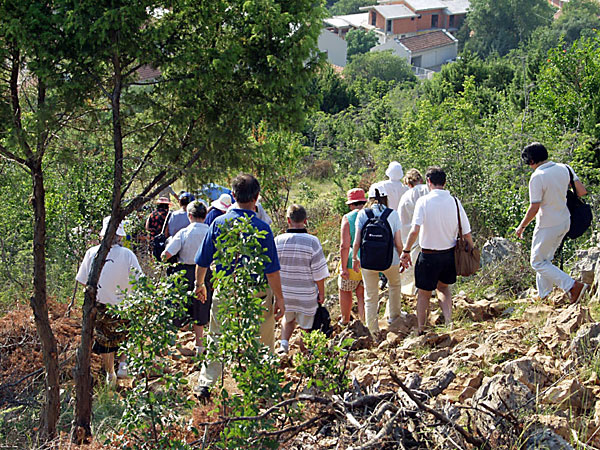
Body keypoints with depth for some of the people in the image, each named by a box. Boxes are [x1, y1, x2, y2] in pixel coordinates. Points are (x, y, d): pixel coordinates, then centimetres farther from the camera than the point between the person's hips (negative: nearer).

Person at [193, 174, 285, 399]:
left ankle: (205, 384, 11)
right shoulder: (262, 228, -14)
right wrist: (279, 299, -4)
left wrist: (199, 285, 20)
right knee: (262, 344, 12)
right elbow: (272, 270, -13)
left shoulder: (218, 223, -5)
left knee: (217, 339, 15)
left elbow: (202, 261, 3)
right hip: (256, 295, -3)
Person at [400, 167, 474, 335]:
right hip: (450, 254, 4)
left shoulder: (423, 201, -13)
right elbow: (467, 234, -2)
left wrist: (406, 251, -13)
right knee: (443, 287, 28)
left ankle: (420, 331, 20)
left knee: (423, 294, 12)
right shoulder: (455, 202, -3)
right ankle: (449, 322, 16)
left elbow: (414, 231, -23)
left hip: (429, 256, -4)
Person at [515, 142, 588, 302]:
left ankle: (573, 286, -6)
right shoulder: (565, 169, -1)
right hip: (565, 222, 8)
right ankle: (543, 295, 31)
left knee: (537, 262, 5)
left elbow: (534, 208, -22)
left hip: (548, 226, -8)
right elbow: (582, 191, 3)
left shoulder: (537, 177, -22)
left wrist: (521, 226, -7)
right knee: (546, 259, 23)